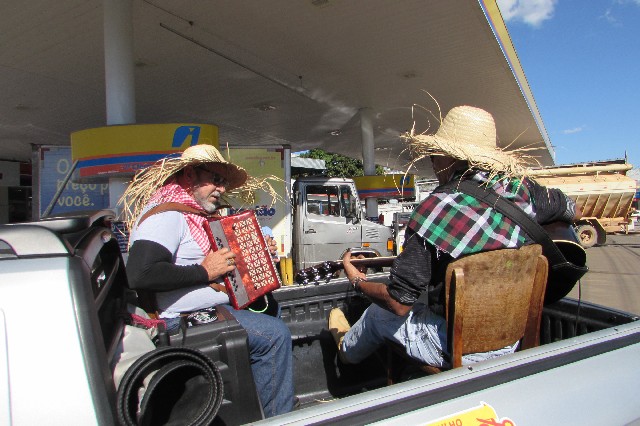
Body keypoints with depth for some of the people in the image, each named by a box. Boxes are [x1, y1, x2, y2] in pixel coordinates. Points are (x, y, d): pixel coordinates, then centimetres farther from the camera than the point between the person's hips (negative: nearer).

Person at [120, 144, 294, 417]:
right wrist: (204, 271, -23)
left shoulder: (195, 214, 14)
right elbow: (140, 274, -31)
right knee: (275, 334, -17)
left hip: (208, 308, 11)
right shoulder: (165, 214, -18)